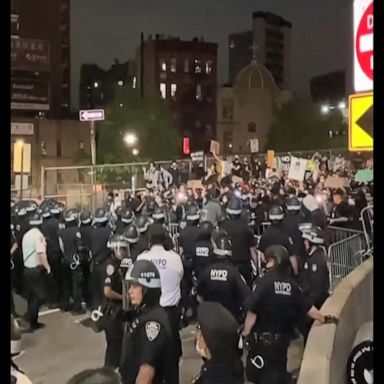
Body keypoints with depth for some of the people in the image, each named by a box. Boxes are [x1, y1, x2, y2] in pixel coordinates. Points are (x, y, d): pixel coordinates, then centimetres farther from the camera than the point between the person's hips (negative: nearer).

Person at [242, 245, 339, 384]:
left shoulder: (266, 281, -16)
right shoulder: (291, 284, 0)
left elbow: (252, 311, -18)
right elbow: (307, 307, 9)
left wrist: (246, 332, -6)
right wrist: (324, 319, 25)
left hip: (262, 338, -5)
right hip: (282, 338, 5)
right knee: (279, 372, 19)